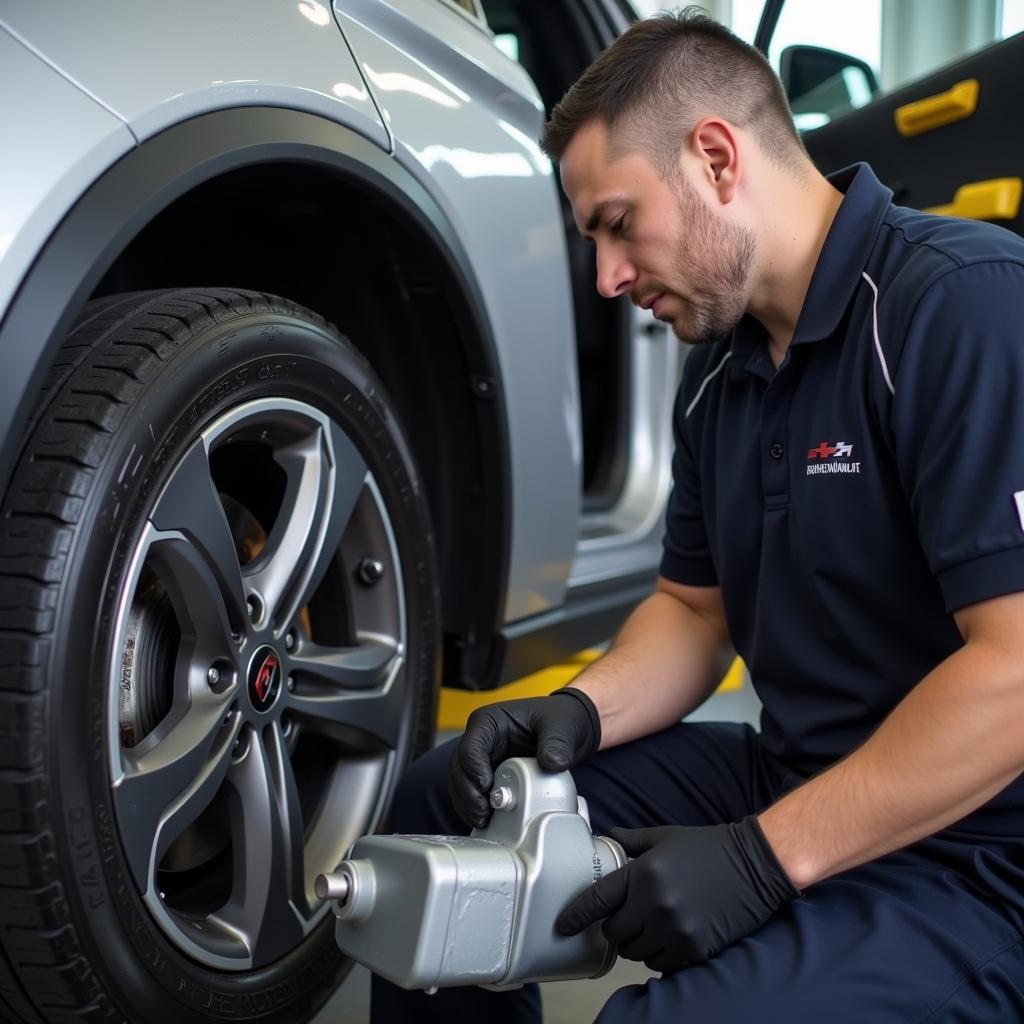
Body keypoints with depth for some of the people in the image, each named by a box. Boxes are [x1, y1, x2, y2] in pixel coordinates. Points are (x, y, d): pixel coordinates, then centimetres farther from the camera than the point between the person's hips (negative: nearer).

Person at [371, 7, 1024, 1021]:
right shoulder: (720, 366, 8)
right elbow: (693, 605, 17)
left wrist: (766, 858, -24)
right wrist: (584, 708, -4)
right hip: (791, 783, 8)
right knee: (446, 800, 8)